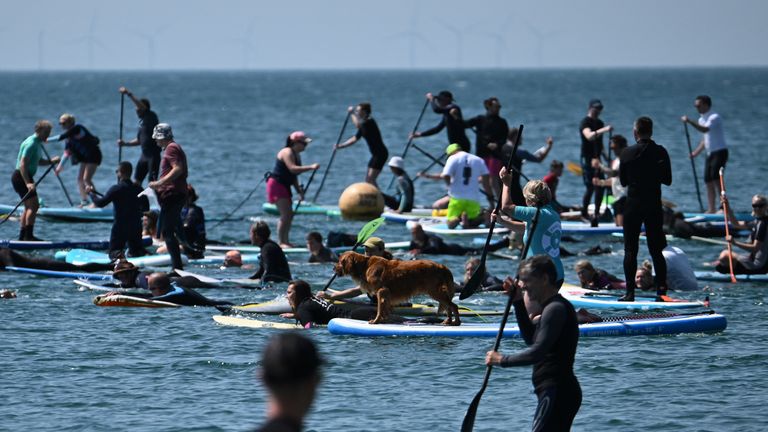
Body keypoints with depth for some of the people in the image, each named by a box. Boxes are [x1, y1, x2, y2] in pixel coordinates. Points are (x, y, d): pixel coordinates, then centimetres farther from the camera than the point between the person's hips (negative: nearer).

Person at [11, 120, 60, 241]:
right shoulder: (31, 144, -18)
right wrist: (28, 183, -31)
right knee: (33, 205, -14)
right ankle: (29, 236, -17)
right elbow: (23, 164, -25)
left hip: (26, 177, 11)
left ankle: (22, 236, 19)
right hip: (21, 177, -11)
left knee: (29, 207, 15)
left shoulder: (38, 143, 15)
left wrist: (51, 161, 7)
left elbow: (38, 161, 26)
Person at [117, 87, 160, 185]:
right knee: (136, 181, 9)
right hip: (144, 155, 9)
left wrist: (129, 94, -31)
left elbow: (142, 106, -28)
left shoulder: (151, 117, -9)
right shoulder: (142, 121, 15)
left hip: (153, 155, -9)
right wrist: (125, 143, 14)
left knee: (152, 182, -12)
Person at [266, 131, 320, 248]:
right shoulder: (287, 153, -16)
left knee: (289, 215, 10)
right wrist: (310, 167, -31)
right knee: (286, 214, -15)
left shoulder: (296, 155, 15)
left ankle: (285, 241, 16)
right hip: (276, 185, -10)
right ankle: (281, 242, -14)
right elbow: (292, 169, -30)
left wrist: (299, 190, 11)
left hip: (284, 186, 10)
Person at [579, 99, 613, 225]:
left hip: (596, 158, 8)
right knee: (591, 187, -11)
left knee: (600, 186, 7)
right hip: (587, 158, -8)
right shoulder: (585, 122, -10)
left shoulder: (600, 123, 16)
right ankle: (584, 212, -1)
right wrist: (603, 130, -43)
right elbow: (589, 136, -31)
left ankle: (596, 214, 15)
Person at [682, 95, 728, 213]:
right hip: (710, 153, 9)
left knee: (716, 178, -17)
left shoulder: (714, 117, -14)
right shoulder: (702, 120, 14)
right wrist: (696, 152, 15)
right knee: (708, 181, 5)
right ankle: (711, 209, 8)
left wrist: (689, 121, -38)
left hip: (720, 152, -9)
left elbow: (705, 129, -33)